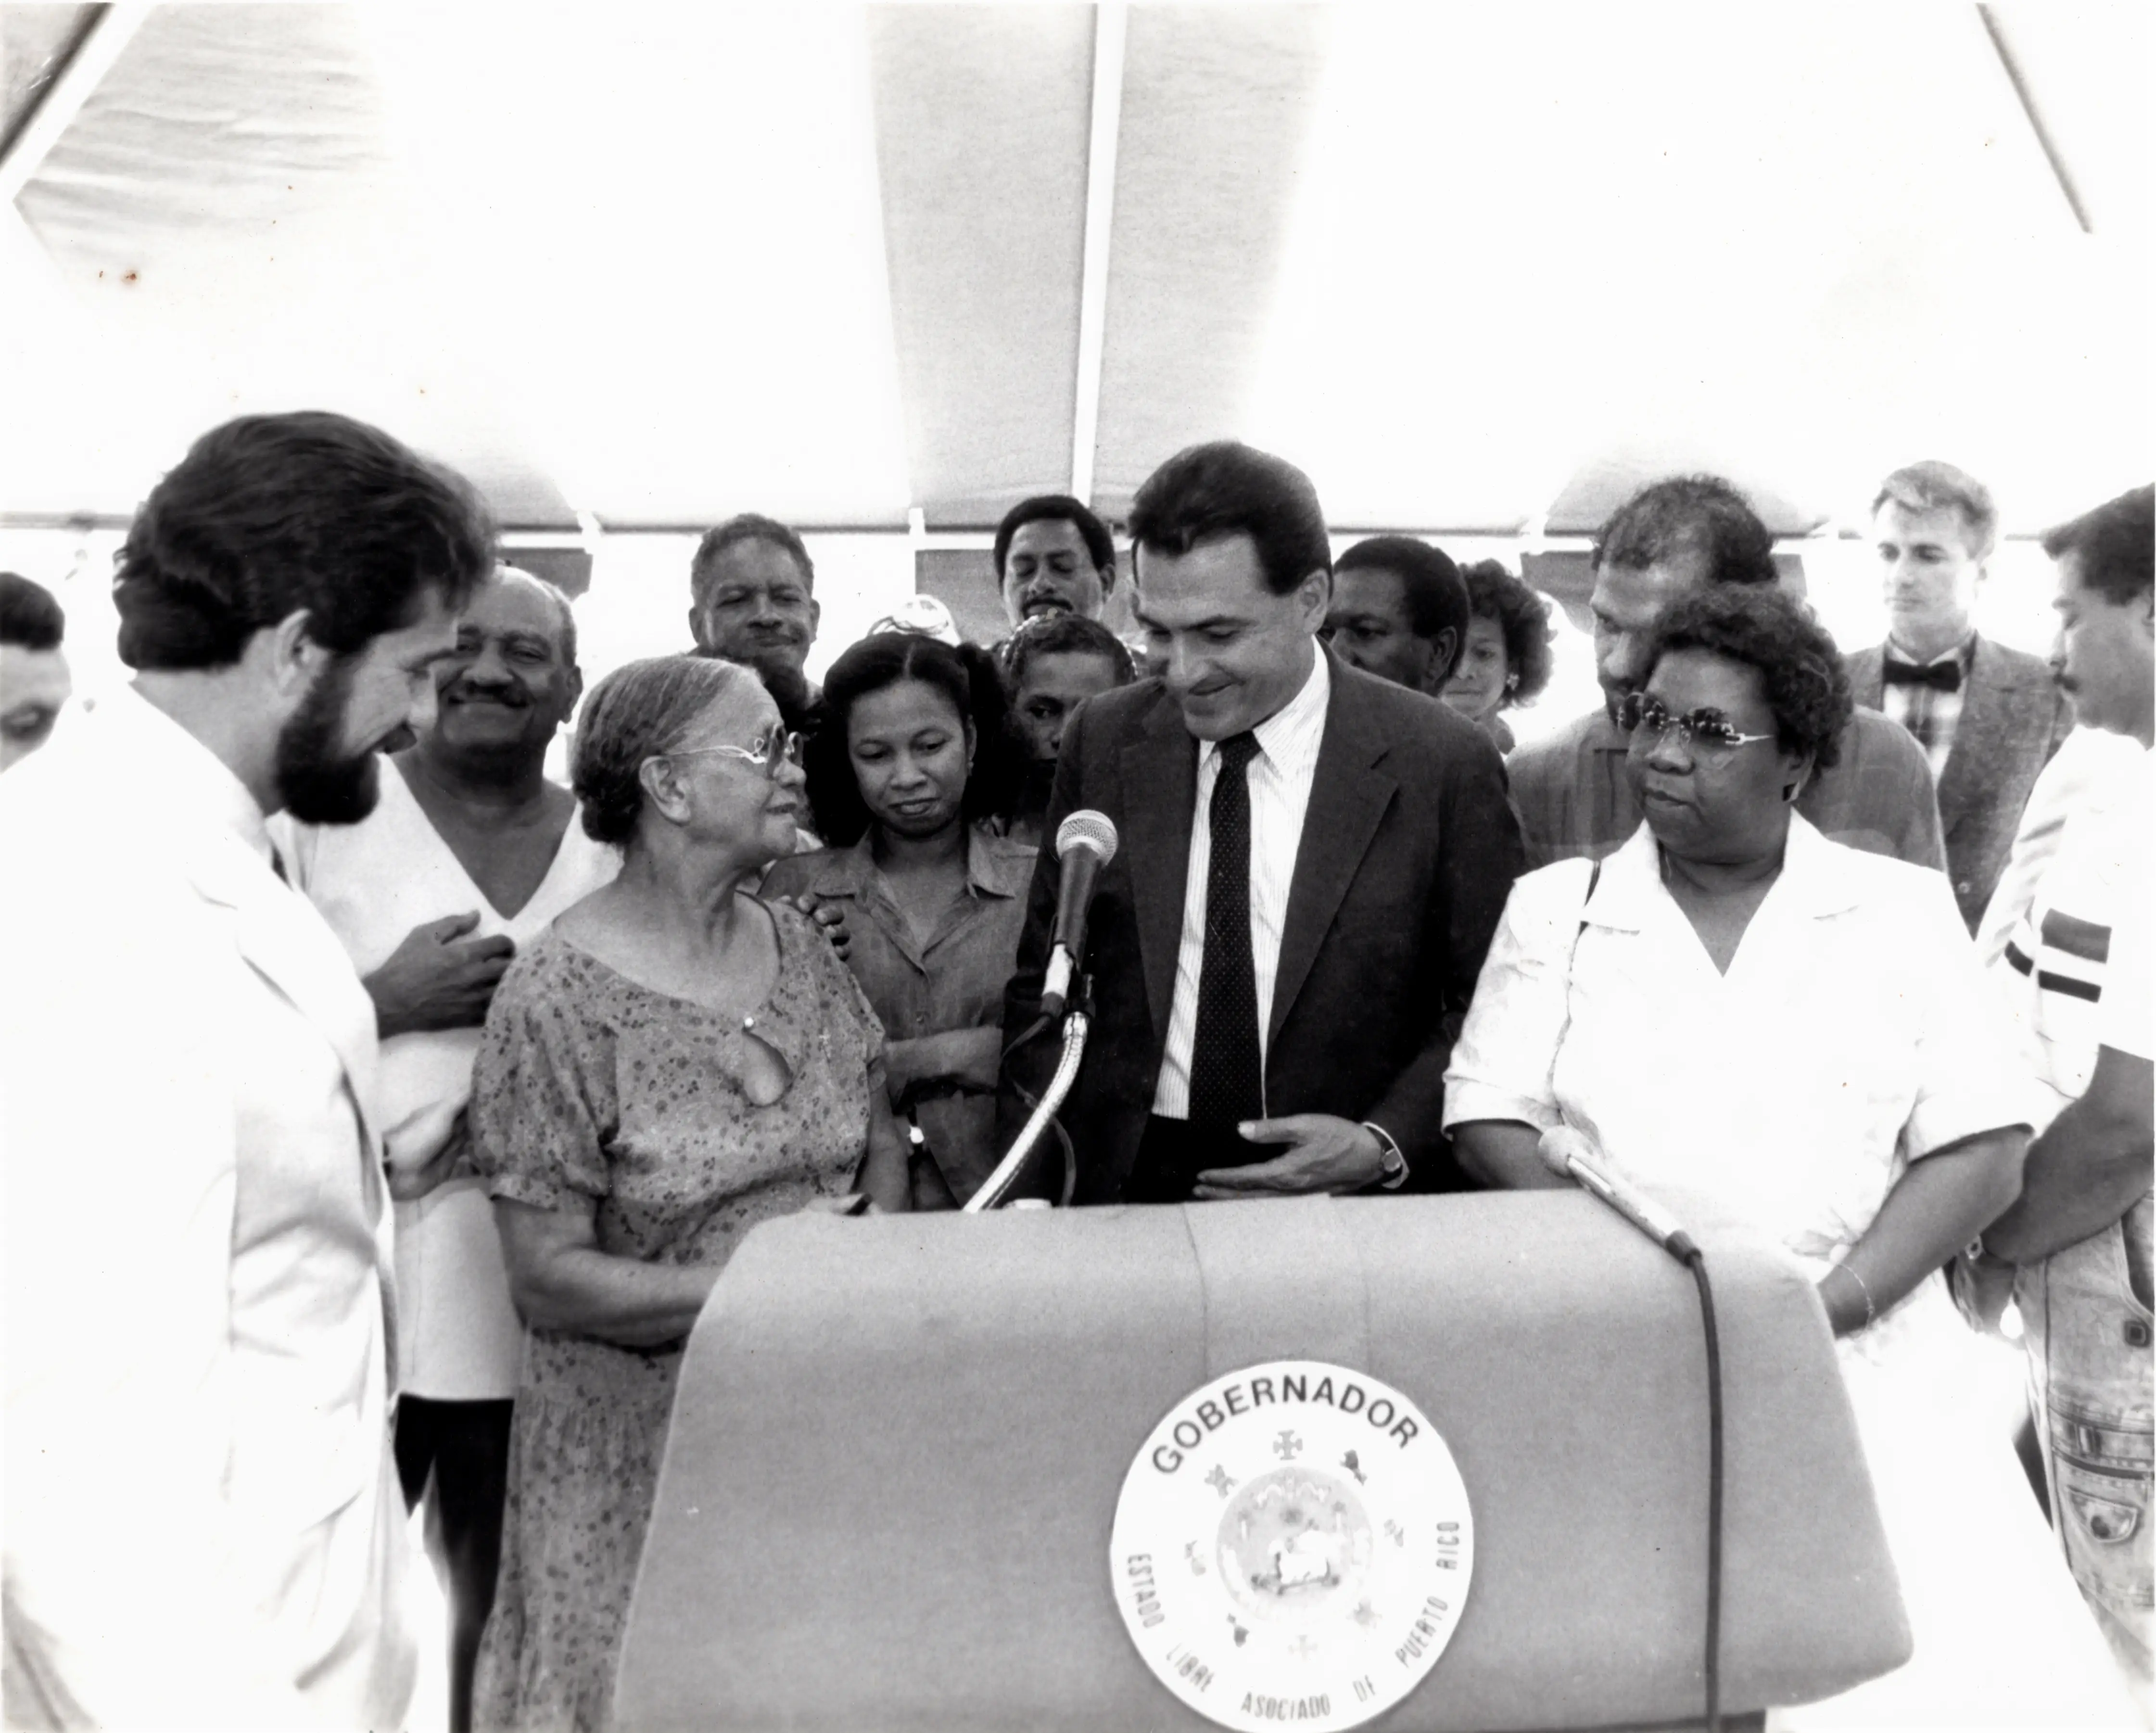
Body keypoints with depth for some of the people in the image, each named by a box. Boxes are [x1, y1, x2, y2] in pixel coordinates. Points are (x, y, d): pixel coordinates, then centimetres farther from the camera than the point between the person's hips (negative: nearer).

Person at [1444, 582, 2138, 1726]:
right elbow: (1490, 1122, 0)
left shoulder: (1902, 910, 4)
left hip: (1865, 1375, 1)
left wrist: (1829, 1307, -12)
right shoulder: (1554, 908, 5)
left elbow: (1982, 1149, 0)